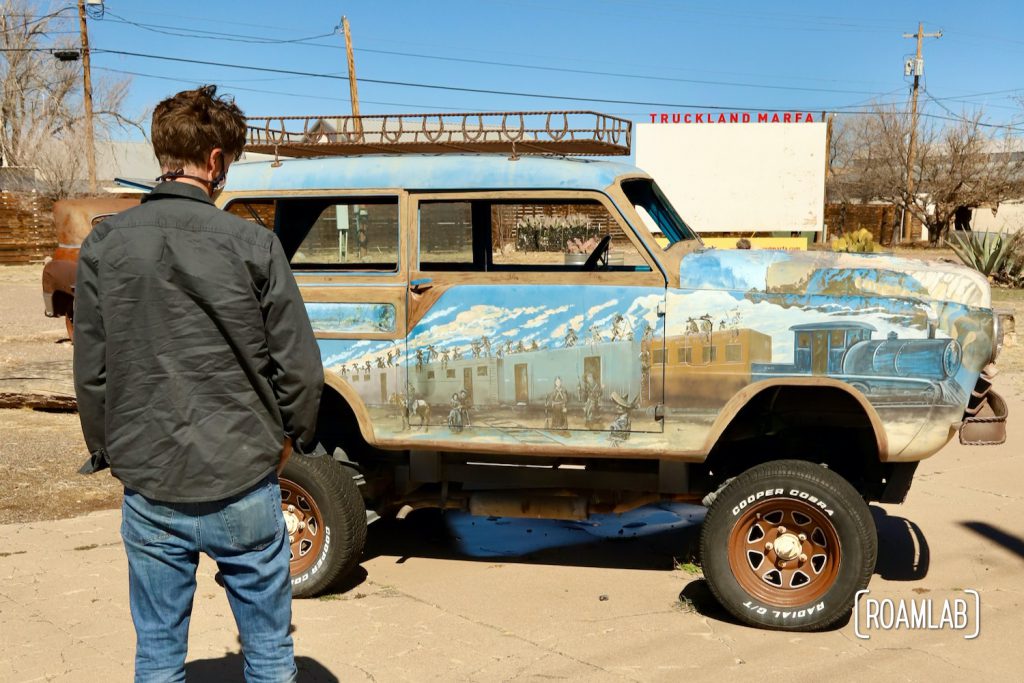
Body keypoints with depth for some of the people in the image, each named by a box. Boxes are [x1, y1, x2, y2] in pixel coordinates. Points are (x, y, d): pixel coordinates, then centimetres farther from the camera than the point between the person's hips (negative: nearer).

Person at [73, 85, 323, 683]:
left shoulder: (105, 245, -2)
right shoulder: (251, 243, -10)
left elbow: (91, 371, 2)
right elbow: (300, 365, -7)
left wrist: (107, 450, 17)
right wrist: (295, 437, 10)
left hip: (150, 492, 3)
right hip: (243, 484, -2)